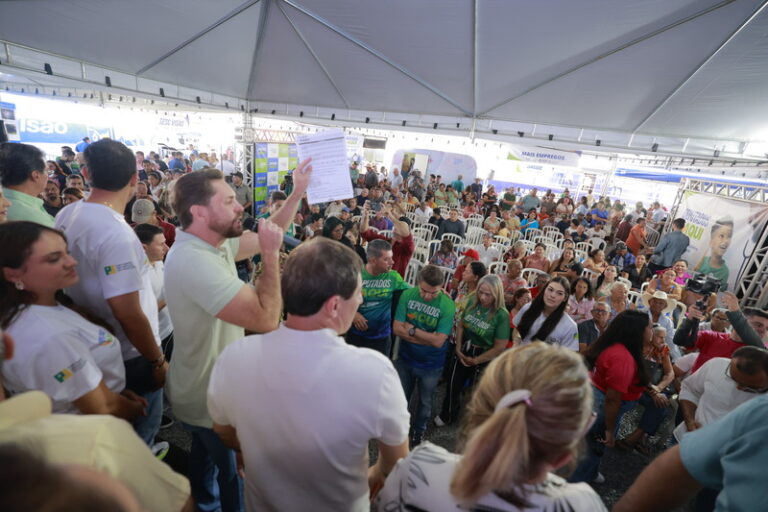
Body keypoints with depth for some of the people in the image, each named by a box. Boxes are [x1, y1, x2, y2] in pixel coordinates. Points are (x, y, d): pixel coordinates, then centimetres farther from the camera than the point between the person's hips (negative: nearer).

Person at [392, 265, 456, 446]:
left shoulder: (448, 305, -23)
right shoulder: (408, 294, -17)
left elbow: (438, 341, -25)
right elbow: (397, 328, -18)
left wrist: (411, 330, -20)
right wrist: (428, 337, -23)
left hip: (431, 365, -1)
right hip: (405, 358, 2)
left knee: (425, 402, 22)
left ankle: (418, 430, 49)